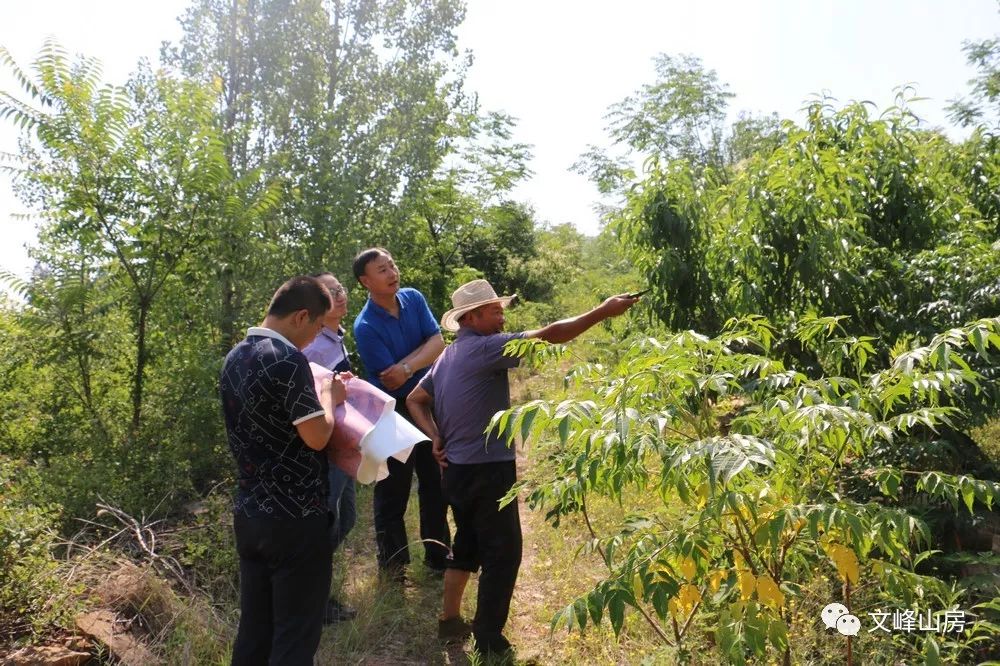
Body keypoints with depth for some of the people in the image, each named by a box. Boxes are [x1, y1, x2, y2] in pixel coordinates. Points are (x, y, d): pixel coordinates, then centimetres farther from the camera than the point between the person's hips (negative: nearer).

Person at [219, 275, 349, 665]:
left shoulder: (234, 358, 8)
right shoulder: (286, 357, -19)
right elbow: (316, 436, -20)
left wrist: (316, 393, 16)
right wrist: (329, 398, -3)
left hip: (247, 515, 8)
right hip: (294, 519, -8)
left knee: (254, 629, 18)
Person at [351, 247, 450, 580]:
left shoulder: (413, 298, -4)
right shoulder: (366, 326, -20)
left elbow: (438, 343, -11)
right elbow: (390, 381, -22)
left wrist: (408, 366, -25)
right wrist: (421, 355, -12)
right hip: (393, 412, -5)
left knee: (436, 483, 16)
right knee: (393, 492, 8)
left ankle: (438, 555, 33)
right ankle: (392, 565, 26)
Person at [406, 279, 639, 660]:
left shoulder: (448, 356, 11)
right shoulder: (485, 347, -17)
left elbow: (415, 399, 16)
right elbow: (548, 336, -22)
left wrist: (436, 438, 8)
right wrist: (603, 312, -18)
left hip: (458, 470, 9)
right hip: (487, 471, -9)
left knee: (468, 545, 23)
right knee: (503, 553, 4)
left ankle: (450, 621, 34)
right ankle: (489, 643, 14)